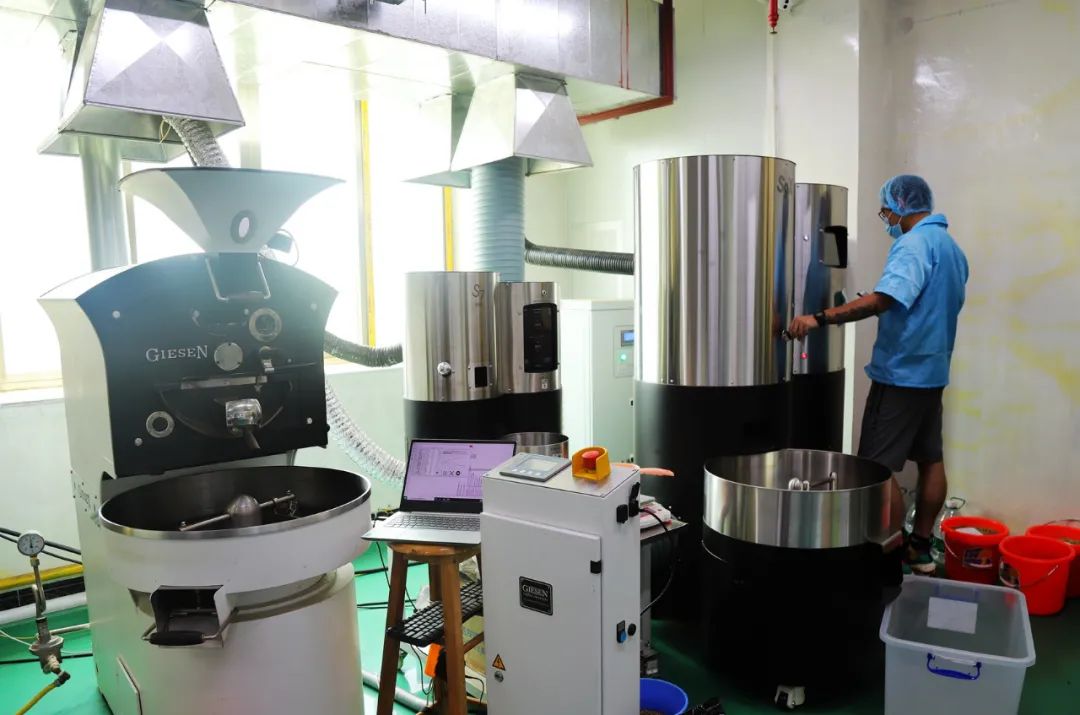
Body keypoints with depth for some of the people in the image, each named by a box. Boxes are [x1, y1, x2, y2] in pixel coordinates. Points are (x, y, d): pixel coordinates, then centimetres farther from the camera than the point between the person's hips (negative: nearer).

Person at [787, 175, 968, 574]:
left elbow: (884, 299, -32)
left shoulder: (914, 244, -17)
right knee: (930, 459, 13)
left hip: (900, 373, -10)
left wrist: (820, 319, -37)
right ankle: (920, 548, 24)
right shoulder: (952, 248, 15)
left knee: (879, 467, -5)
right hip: (933, 371, 10)